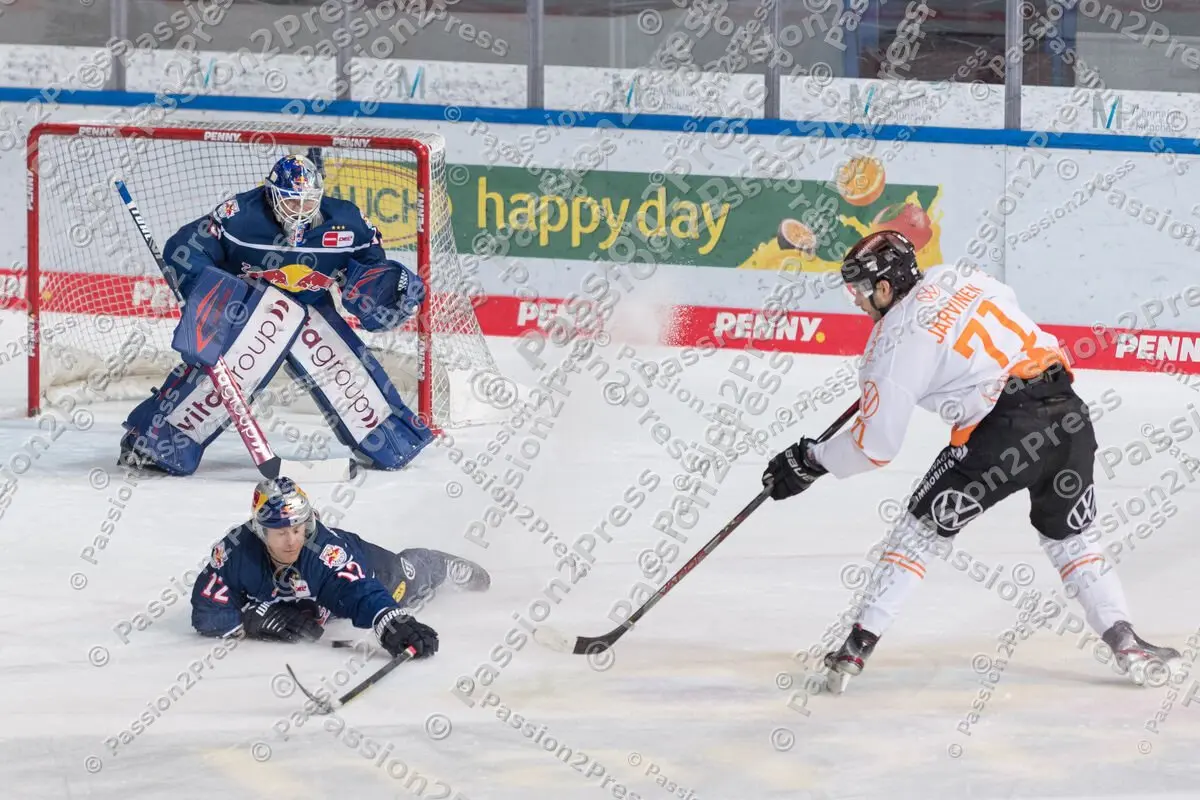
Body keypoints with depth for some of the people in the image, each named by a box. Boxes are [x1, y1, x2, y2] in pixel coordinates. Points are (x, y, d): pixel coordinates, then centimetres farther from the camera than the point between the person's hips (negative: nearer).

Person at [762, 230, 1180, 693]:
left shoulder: (895, 342, -3)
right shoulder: (951, 277, 14)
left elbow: (876, 443, -2)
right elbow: (1004, 300, 36)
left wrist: (812, 460, 13)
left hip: (1007, 428, -6)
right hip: (1069, 411, 6)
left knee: (924, 528, 8)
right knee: (1070, 536, 24)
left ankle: (860, 645, 5)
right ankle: (1124, 641, 13)